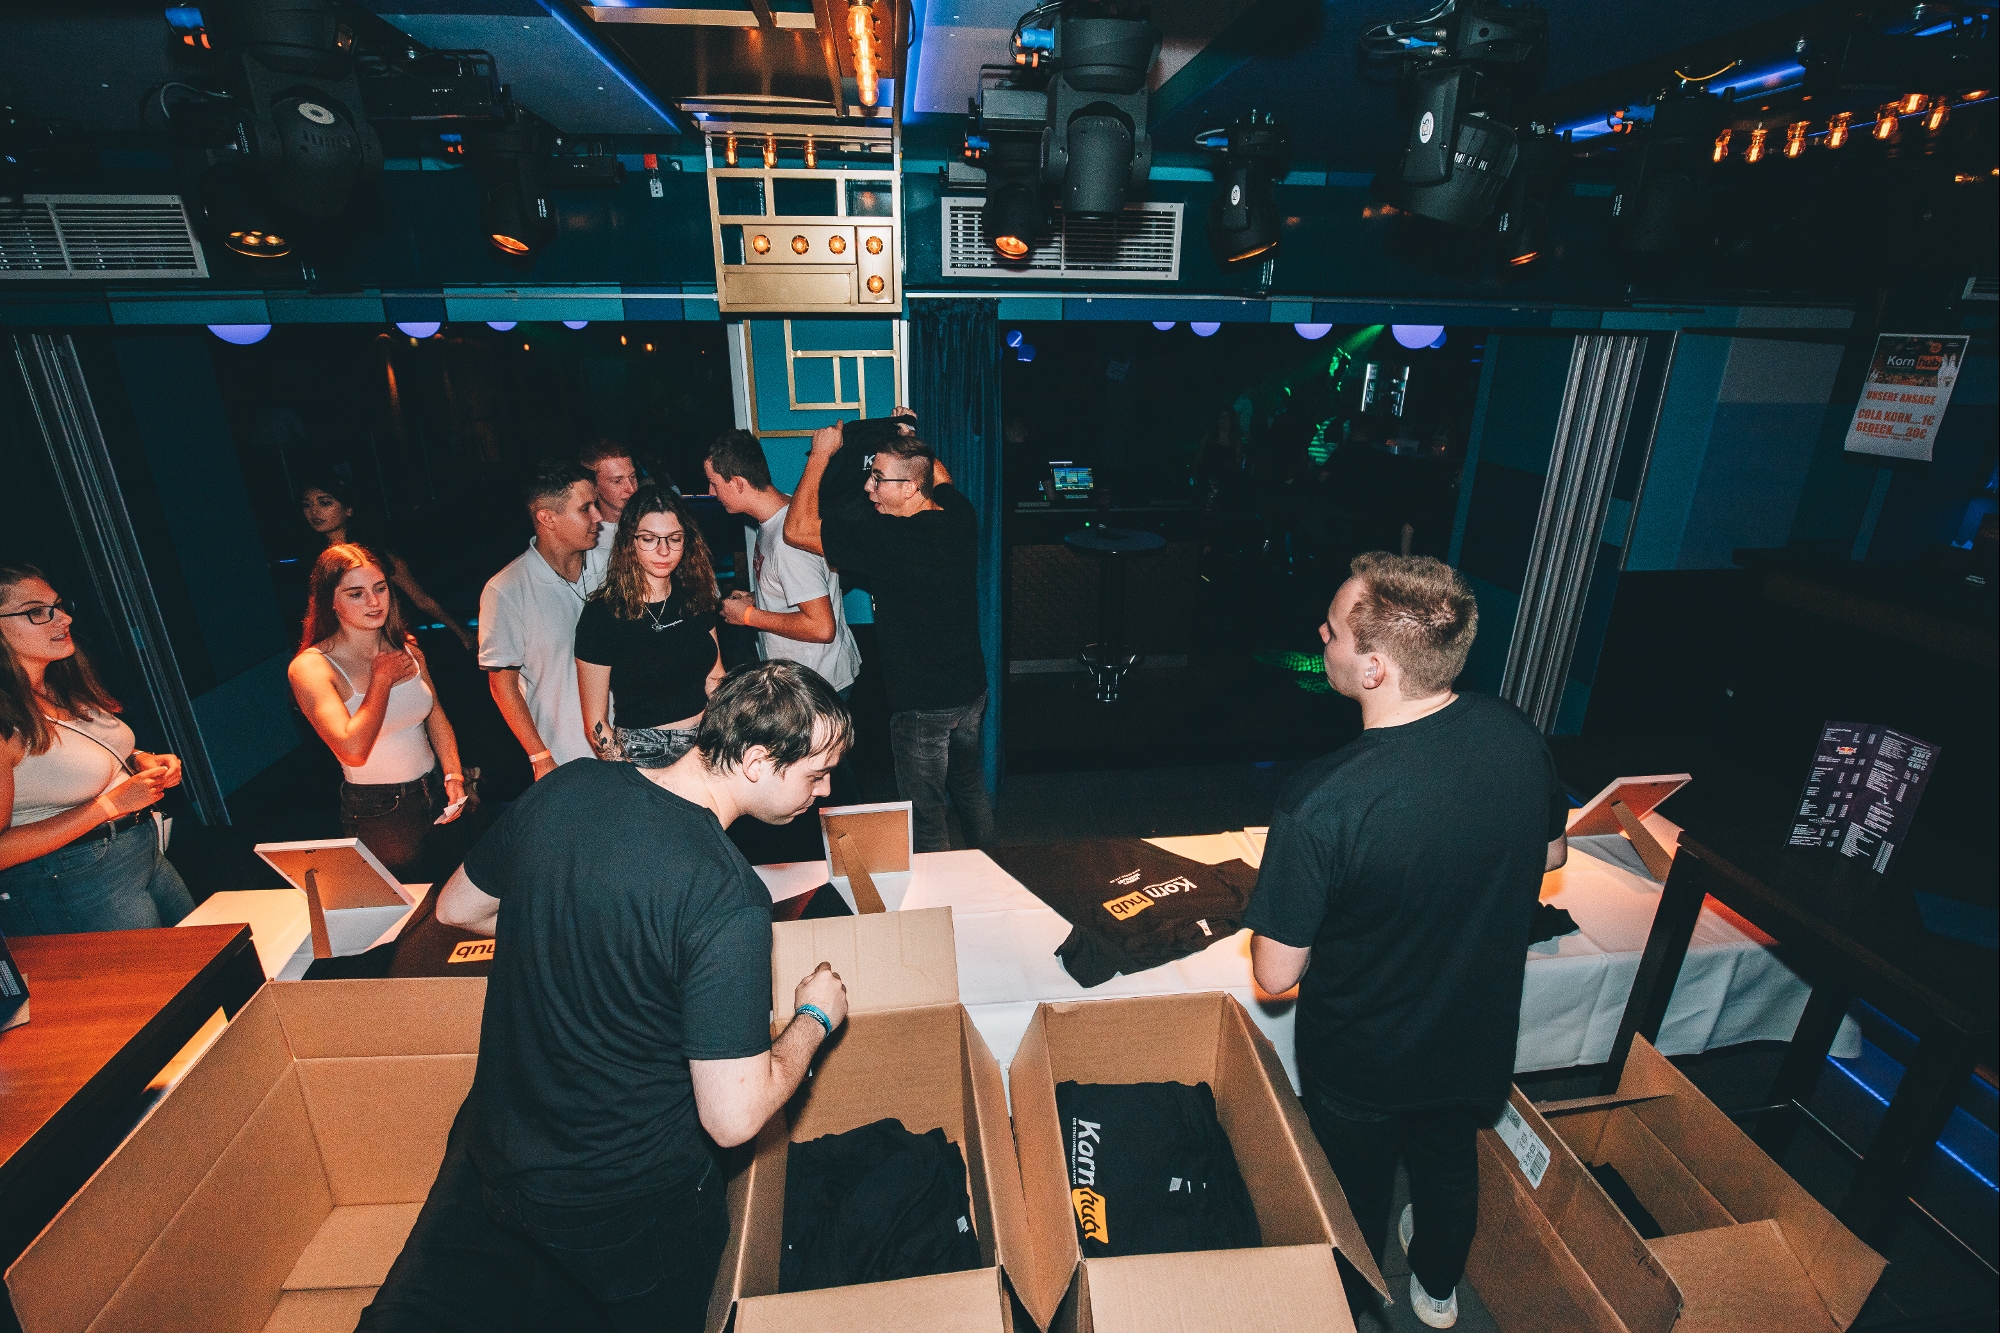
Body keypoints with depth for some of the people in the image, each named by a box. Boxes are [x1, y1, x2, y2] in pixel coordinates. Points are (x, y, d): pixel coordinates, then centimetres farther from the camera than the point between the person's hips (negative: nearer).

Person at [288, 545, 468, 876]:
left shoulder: (405, 647, 1)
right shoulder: (310, 668, -17)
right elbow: (353, 750, -29)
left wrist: (453, 774, -3)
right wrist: (382, 678, -19)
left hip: (436, 793, 5)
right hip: (377, 814, -5)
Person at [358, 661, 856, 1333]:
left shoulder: (564, 788, -13)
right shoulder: (729, 903, -33)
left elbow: (457, 908, 5)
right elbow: (732, 1118, -27)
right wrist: (815, 1018, -10)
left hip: (490, 1152, 4)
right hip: (629, 1210, -4)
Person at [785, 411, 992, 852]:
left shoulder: (890, 538, -28)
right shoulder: (959, 516, -5)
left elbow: (797, 529, -24)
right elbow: (941, 478, 21)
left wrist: (821, 454, -15)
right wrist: (912, 442, 18)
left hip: (922, 704, -9)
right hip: (971, 688, 9)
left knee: (925, 820, 9)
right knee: (970, 786, 28)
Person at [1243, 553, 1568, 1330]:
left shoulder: (1321, 804, -39)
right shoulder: (1514, 734, -20)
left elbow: (1276, 974, -27)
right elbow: (1551, 854, 1)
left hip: (1362, 1066, -5)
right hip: (1477, 1036, 5)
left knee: (1355, 1189, 26)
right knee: (1448, 1160, 34)